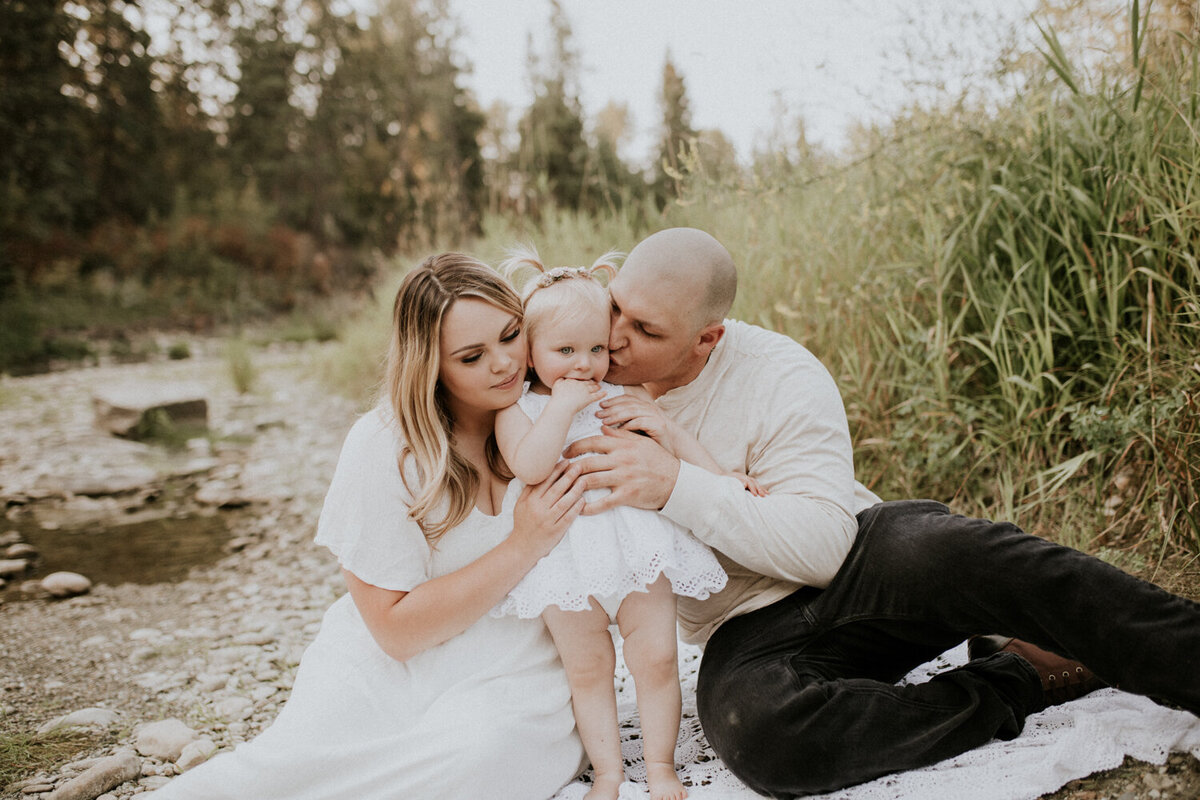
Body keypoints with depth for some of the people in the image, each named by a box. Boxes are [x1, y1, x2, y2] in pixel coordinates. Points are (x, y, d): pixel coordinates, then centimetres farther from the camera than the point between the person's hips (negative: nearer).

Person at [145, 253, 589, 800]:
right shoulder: (384, 449, -12)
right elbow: (396, 629, -10)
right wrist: (522, 548, -19)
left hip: (510, 676, 3)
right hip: (387, 668, -2)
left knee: (479, 750, -31)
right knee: (307, 752, -32)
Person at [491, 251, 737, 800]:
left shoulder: (626, 395, 8)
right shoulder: (518, 409, -1)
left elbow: (677, 440, 14)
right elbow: (530, 467, -19)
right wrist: (562, 405, -18)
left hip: (637, 543, 2)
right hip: (568, 560, -1)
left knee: (656, 658, 4)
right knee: (586, 670, 9)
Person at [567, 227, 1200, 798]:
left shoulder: (779, 377, -13)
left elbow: (823, 545, -21)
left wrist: (674, 483, -32)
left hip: (857, 567, -2)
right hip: (752, 633, 3)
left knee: (938, 548, -39)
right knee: (755, 731, -35)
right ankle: (1014, 685, -18)